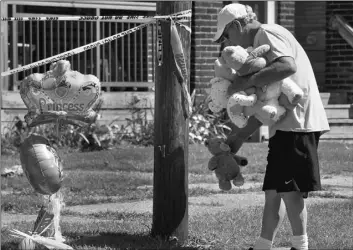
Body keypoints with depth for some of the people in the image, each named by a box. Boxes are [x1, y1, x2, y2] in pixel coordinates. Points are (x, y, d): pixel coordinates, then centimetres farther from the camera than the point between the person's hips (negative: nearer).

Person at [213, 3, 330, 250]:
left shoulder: (268, 34, -7)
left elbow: (287, 66, -28)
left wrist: (247, 82, -22)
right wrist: (240, 136, 17)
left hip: (297, 122, -10)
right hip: (286, 126, 10)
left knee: (289, 188, -6)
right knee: (274, 190, 10)